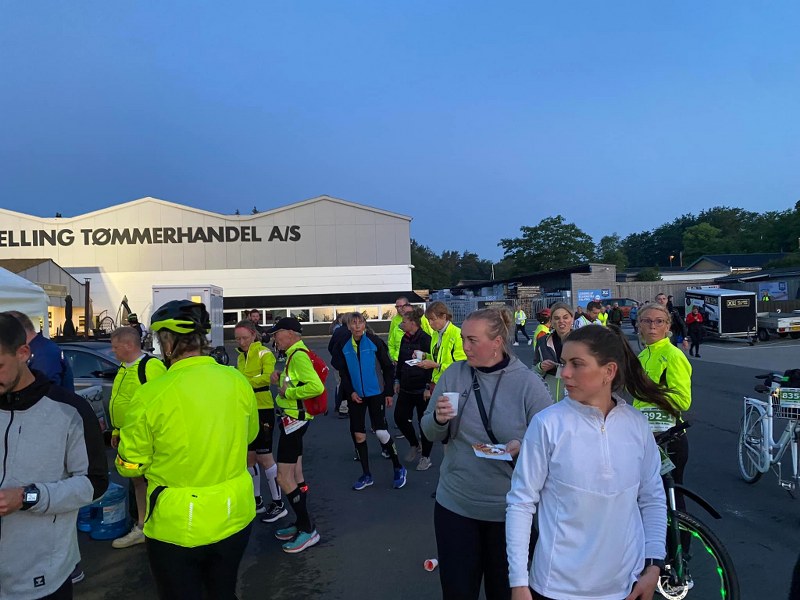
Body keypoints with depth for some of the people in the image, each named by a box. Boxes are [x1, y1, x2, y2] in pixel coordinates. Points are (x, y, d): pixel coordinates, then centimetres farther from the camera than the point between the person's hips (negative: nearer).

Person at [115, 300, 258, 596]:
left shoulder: (152, 394, -21)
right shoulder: (238, 381, -9)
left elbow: (130, 466, -8)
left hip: (176, 526, -3)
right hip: (234, 516, 4)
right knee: (224, 592, 25)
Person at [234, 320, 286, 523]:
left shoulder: (264, 354, -10)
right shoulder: (241, 357, 12)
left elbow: (267, 377, -27)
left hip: (263, 410, -7)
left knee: (264, 457, -2)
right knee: (249, 457, 13)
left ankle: (278, 504, 10)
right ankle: (257, 501, 28)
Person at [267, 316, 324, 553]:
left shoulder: (299, 355, -20)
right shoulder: (295, 354, 12)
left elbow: (316, 387, -32)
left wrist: (287, 392, -22)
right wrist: (280, 379, 4)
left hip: (294, 420, -11)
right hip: (293, 419, 11)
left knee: (284, 478, -6)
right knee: (296, 476, 17)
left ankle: (308, 530, 3)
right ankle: (302, 524, 29)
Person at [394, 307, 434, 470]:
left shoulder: (425, 339, -16)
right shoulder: (405, 339, 8)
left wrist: (428, 386, -18)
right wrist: (397, 380, 17)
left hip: (421, 389, -7)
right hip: (406, 388, 7)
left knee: (424, 422, 5)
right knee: (400, 417, 8)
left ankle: (425, 456, 21)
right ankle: (414, 445, 33)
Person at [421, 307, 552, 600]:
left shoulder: (528, 383, -12)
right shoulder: (454, 374, -4)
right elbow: (431, 434, 3)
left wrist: (524, 447, -26)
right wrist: (438, 419, -19)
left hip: (508, 509, -2)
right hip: (454, 504, 2)